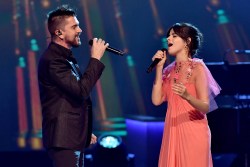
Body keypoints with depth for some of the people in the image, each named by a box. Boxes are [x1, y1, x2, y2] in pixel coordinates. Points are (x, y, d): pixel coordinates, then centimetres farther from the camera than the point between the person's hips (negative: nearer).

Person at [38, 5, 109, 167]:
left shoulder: (64, 57, 17)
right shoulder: (52, 59, -16)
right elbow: (81, 90, -24)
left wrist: (85, 132, 25)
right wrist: (95, 59, -16)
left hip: (73, 136, 10)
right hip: (64, 137, -10)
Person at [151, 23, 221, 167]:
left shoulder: (197, 68, -7)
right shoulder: (169, 70, 11)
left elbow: (206, 107, -13)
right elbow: (157, 100, -1)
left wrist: (187, 97, -33)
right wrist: (159, 68, -1)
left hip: (193, 132, -6)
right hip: (172, 132, 6)